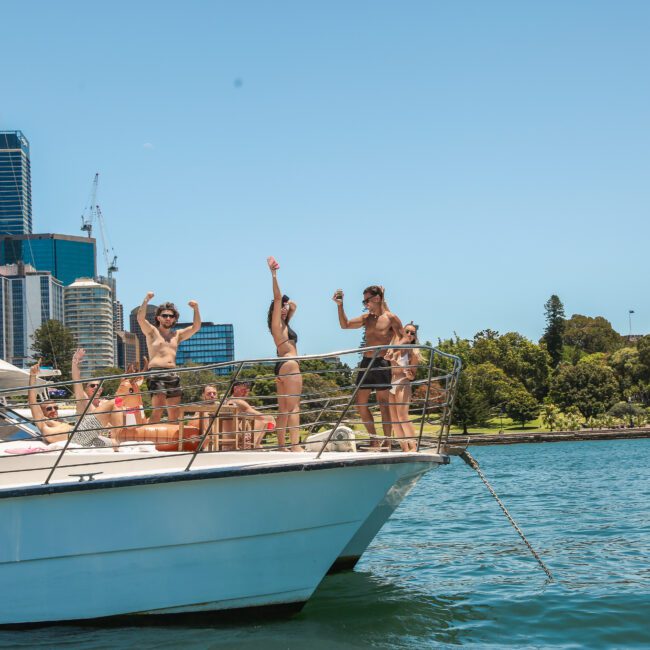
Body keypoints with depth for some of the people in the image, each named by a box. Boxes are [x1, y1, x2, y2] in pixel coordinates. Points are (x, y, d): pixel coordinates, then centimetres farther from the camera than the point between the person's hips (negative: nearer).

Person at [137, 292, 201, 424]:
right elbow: (140, 318, -7)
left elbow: (196, 327, 13)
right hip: (157, 373, -5)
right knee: (158, 408, -19)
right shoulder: (152, 331, 10)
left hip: (173, 374, 5)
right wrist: (146, 300, -16)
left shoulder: (177, 335, 22)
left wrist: (196, 309, 1)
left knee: (174, 412, 4)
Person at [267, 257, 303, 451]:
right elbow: (278, 298, -13)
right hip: (289, 365, -10)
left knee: (284, 409, 8)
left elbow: (293, 305, 33)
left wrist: (285, 301, 20)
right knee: (293, 407, -14)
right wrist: (274, 275, -16)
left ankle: (281, 445, 8)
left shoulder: (283, 324, 19)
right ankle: (295, 445, -19)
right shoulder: (277, 322, -4)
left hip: (281, 367, 10)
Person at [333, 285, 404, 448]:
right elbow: (345, 325, 12)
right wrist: (340, 305, 3)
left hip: (382, 363, -7)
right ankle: (374, 439, 17)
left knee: (383, 404, -4)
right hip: (366, 363, 7)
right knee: (360, 403, 6)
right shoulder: (367, 318, 14)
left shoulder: (391, 318, -3)